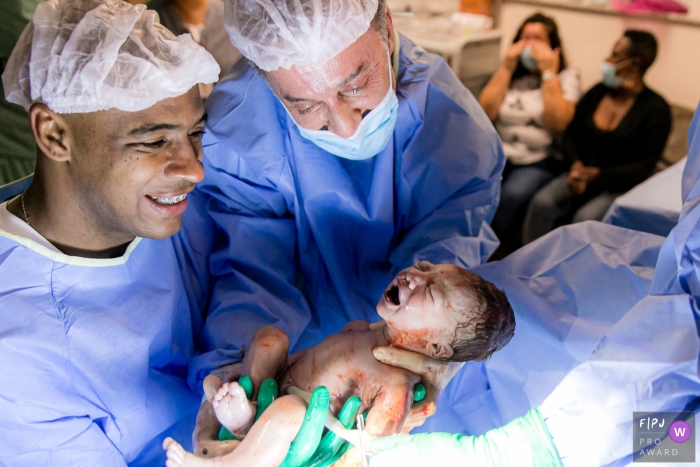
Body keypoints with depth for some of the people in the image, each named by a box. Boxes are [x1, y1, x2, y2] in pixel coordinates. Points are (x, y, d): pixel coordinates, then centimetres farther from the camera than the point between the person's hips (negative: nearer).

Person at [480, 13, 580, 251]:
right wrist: (506, 68, -1)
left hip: (541, 162, -3)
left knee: (511, 196, -34)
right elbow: (486, 112, -1)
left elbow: (558, 122, -13)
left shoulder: (567, 76, 4)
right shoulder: (509, 73, 14)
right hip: (499, 154, 3)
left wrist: (548, 72, -10)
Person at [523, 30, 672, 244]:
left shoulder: (656, 109, -6)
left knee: (586, 218, -33)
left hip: (621, 186, -4)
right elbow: (571, 134, 12)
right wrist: (576, 165, -8)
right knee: (541, 203, -24)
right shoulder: (597, 92, 7)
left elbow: (644, 166, -10)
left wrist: (595, 174, -19)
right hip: (582, 175, 4)